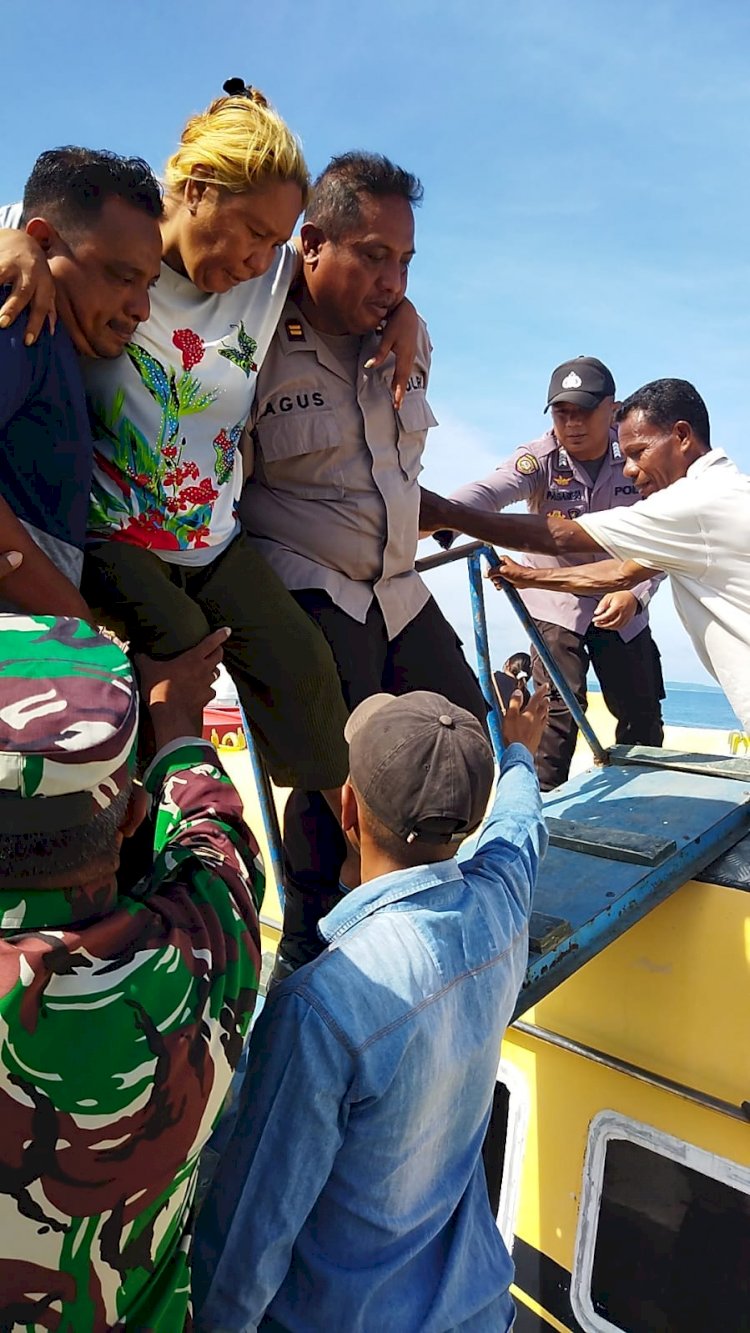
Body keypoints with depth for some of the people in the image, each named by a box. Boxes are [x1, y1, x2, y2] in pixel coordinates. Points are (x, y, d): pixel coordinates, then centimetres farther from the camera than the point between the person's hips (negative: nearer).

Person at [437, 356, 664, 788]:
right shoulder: (540, 459, -17)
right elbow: (490, 490, -38)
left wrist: (634, 593, -23)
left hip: (621, 602, 3)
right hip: (557, 601, -2)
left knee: (642, 711, 12)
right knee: (559, 707, -12)